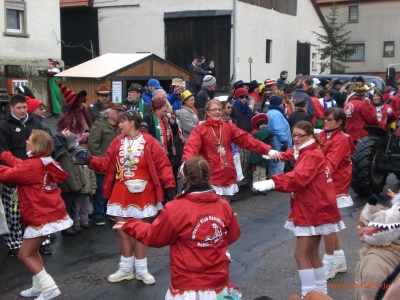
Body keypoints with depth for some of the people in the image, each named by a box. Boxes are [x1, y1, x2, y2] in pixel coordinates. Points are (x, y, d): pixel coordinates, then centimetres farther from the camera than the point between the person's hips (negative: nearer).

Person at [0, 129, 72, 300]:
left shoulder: (33, 166, -19)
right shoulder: (46, 163, 10)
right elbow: (20, 166, 16)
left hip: (41, 217, -10)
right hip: (50, 213, 10)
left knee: (24, 255, 0)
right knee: (32, 250, 22)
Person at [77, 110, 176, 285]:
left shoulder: (149, 142, -10)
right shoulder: (118, 142, 4)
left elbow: (163, 164, -11)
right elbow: (107, 163, 3)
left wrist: (169, 185, -16)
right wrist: (90, 161, -11)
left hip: (142, 193, -4)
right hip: (121, 193, 4)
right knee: (122, 230, 9)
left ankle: (141, 270, 23)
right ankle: (126, 269, 26)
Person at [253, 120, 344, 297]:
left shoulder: (312, 155, -18)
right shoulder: (306, 153, 17)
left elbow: (299, 177, -35)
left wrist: (272, 182, -47)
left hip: (313, 210, -10)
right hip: (313, 209, 10)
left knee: (301, 255, -8)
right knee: (312, 254, 17)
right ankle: (320, 291, 28)